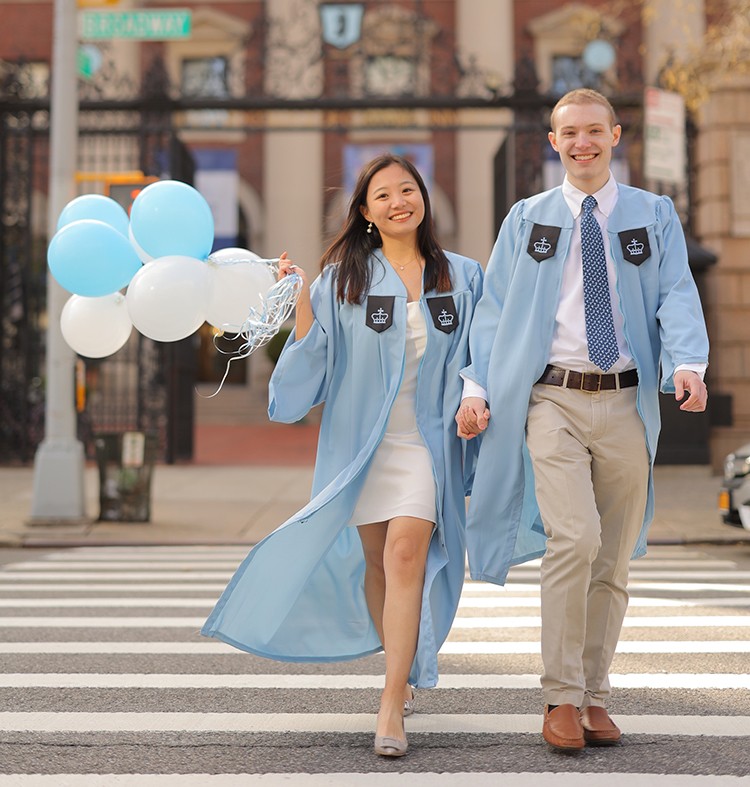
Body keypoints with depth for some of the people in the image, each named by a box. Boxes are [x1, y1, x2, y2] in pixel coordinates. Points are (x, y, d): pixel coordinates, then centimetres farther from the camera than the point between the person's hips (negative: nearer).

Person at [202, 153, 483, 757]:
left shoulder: (461, 278, 10)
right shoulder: (343, 279, 4)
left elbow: (478, 359, 15)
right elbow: (313, 361, -1)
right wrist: (300, 299, -12)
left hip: (427, 441, -1)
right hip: (361, 437, 1)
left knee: (406, 552, -17)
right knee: (375, 561, 7)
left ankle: (392, 705, -17)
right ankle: (404, 673, 31)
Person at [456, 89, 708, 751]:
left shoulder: (654, 215, 12)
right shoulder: (527, 220, 12)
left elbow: (677, 295, 0)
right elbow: (494, 309, 12)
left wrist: (688, 364, -19)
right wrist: (477, 388, 0)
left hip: (627, 403, 2)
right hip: (554, 399, -1)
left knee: (613, 558, 6)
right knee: (575, 538, -18)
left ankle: (594, 696, 19)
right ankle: (562, 698, -8)